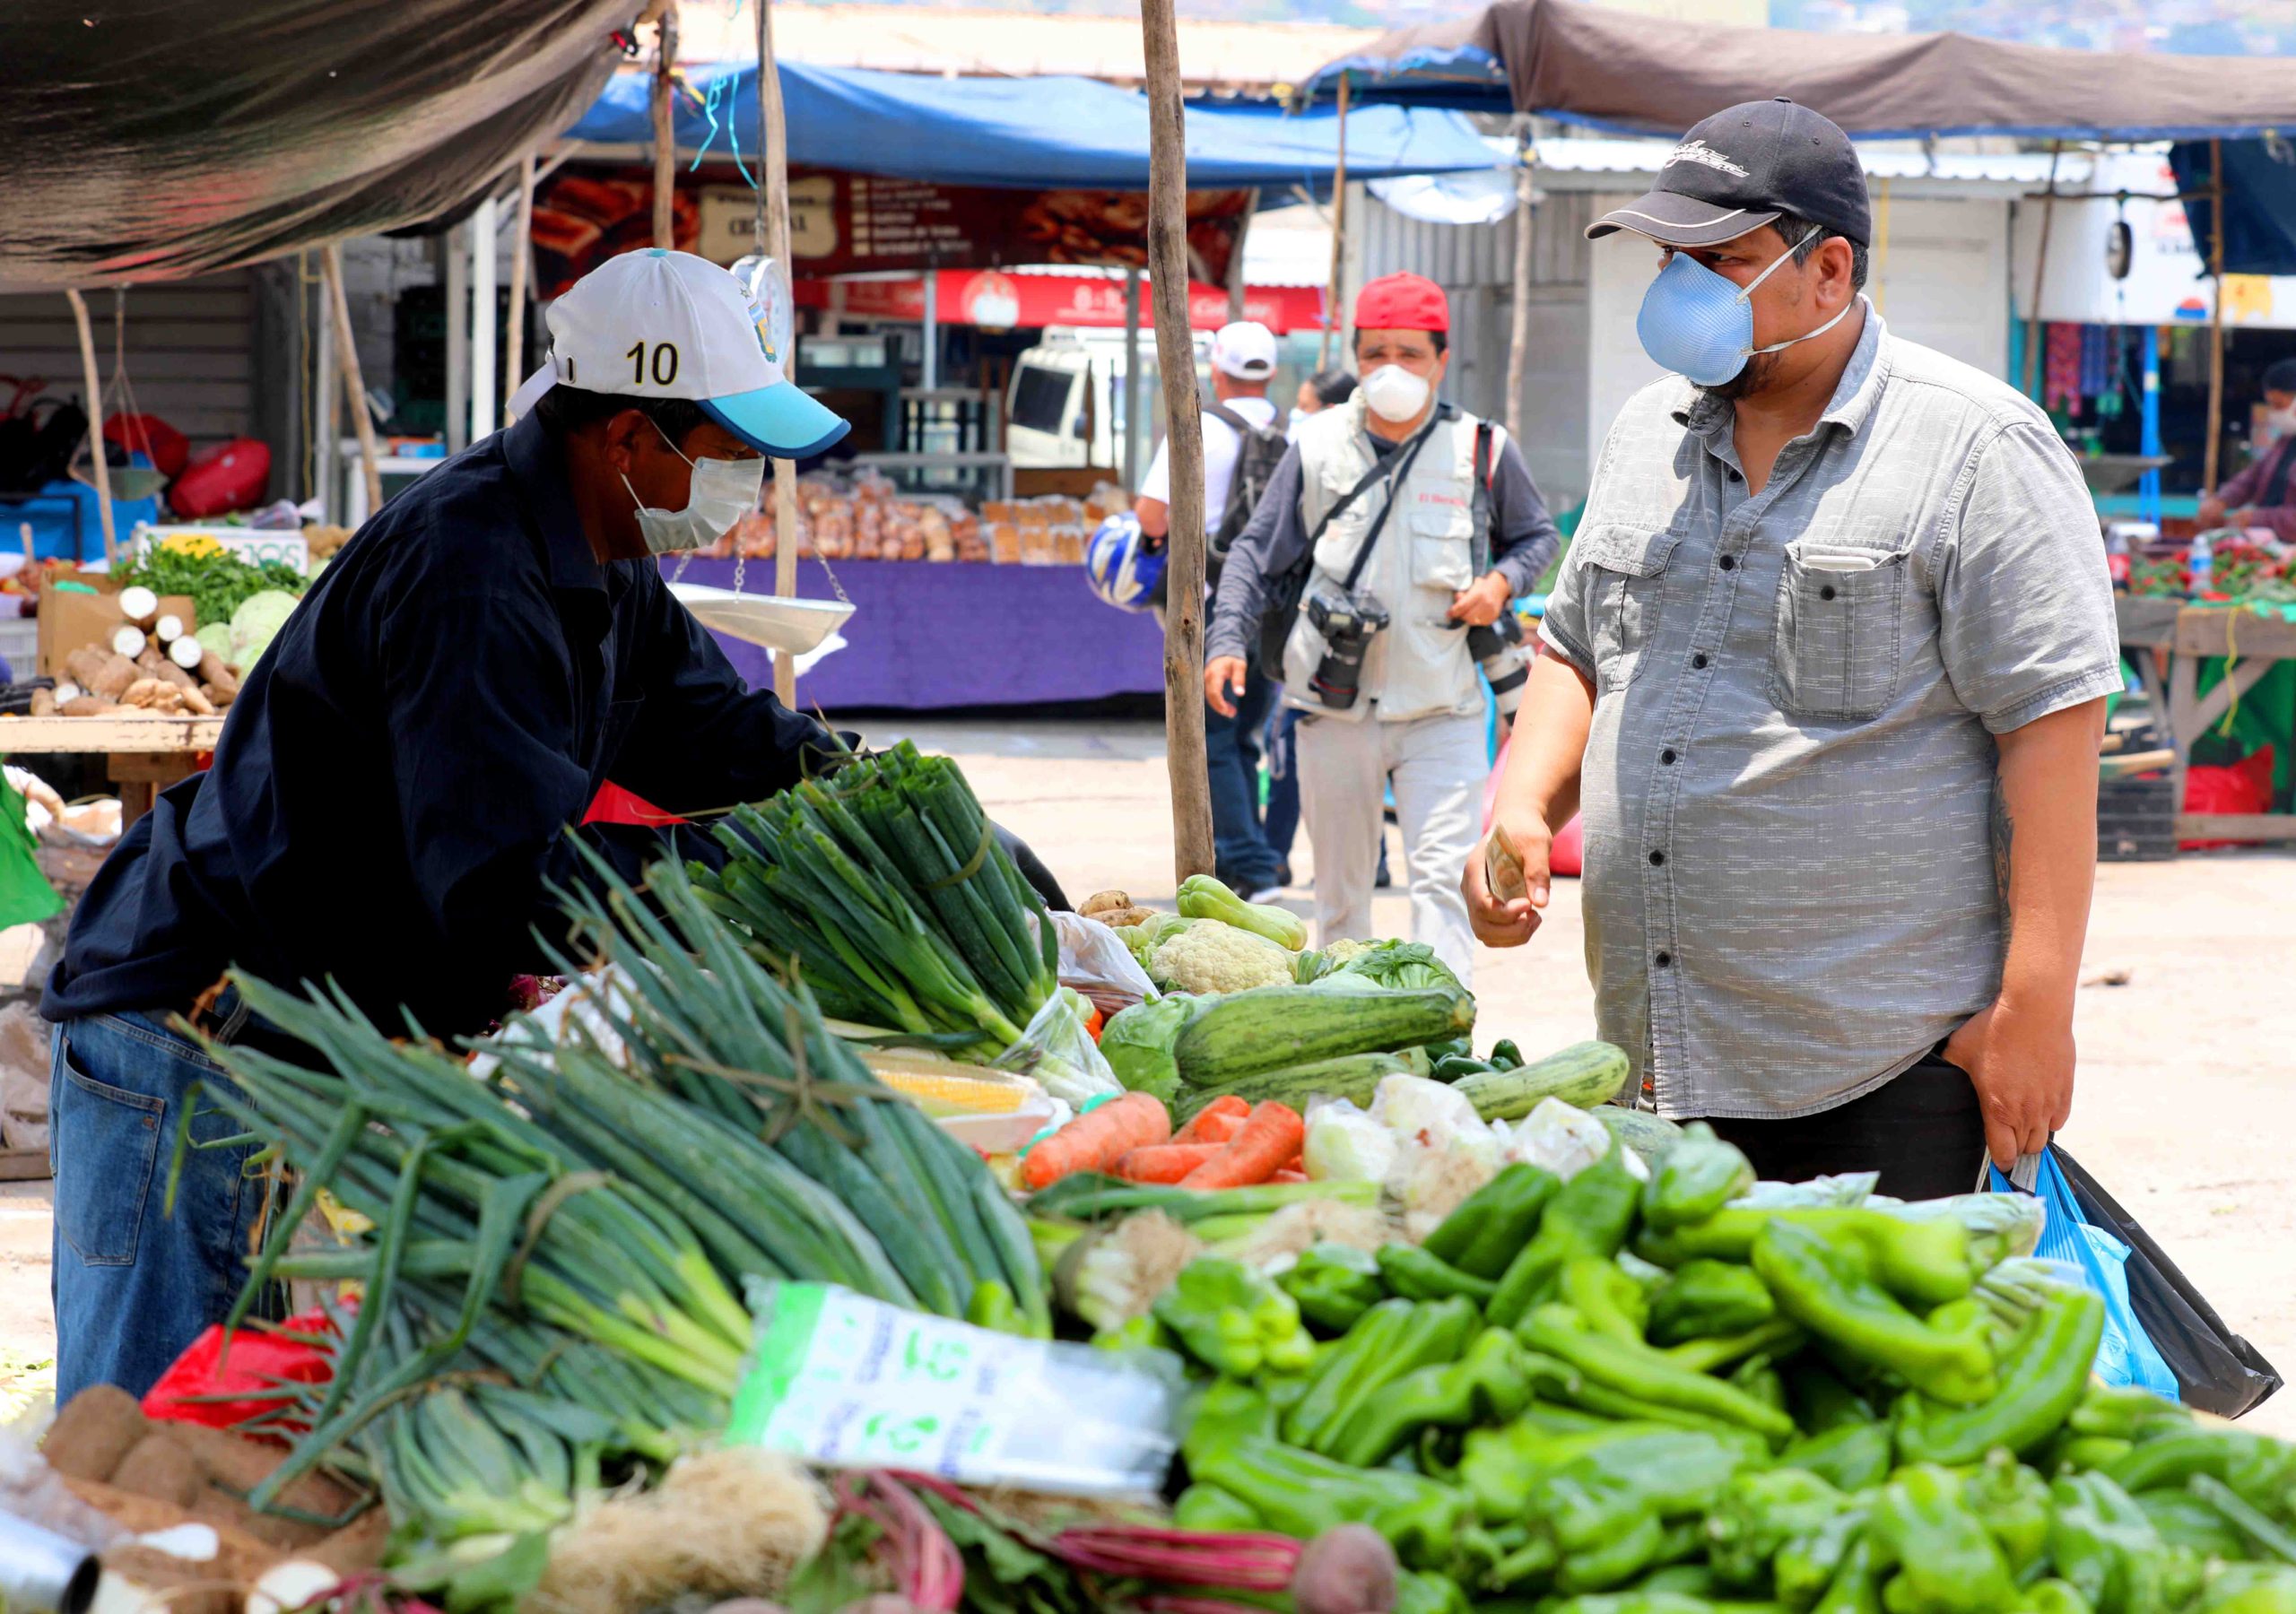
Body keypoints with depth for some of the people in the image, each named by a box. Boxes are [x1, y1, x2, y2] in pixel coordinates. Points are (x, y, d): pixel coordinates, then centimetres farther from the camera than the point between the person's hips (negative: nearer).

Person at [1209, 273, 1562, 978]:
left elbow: (1537, 535, 15)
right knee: (1340, 889, 12)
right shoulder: (1318, 447, 1)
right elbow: (1257, 552, 8)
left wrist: (1502, 580, -7)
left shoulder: (1483, 450, -1)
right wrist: (1228, 639, -5)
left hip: (1442, 712, -2)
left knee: (1443, 879, -14)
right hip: (1336, 706, 2)